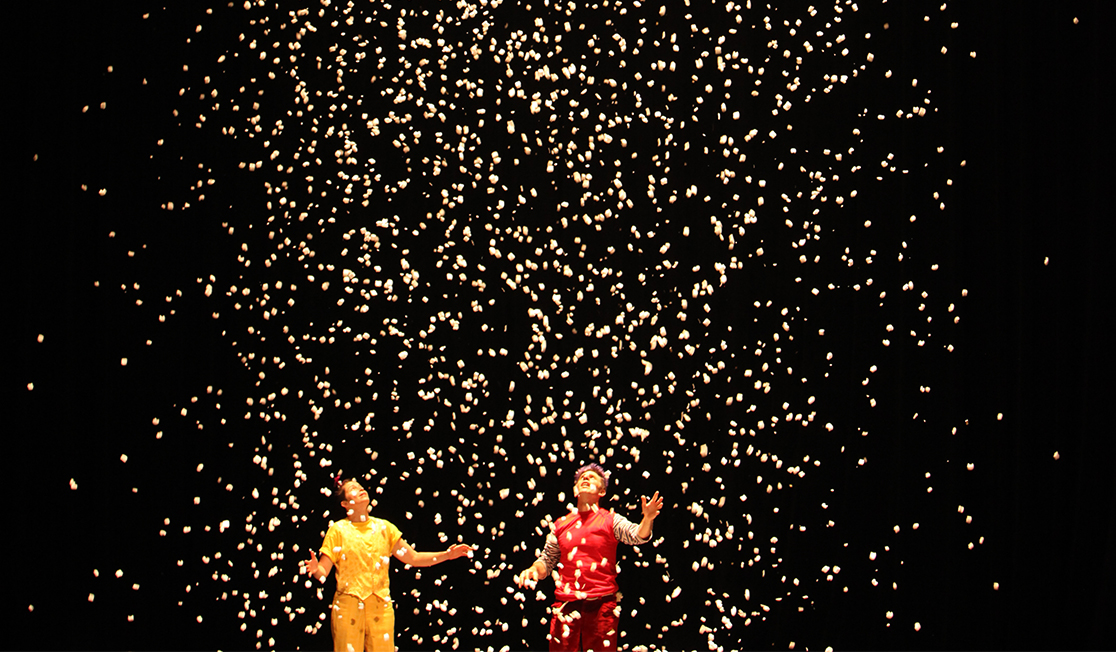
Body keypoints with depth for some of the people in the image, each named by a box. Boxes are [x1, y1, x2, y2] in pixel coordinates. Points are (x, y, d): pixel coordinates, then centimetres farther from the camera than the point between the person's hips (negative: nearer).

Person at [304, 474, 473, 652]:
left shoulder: (383, 527, 10)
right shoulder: (338, 530, 0)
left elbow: (413, 558, 11)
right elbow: (323, 572, -5)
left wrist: (447, 554, 0)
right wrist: (315, 569, -29)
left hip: (381, 607, 3)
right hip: (348, 607, -3)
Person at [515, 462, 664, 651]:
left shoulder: (611, 521, 5)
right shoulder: (561, 524, 13)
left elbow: (637, 535, -12)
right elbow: (547, 561, 18)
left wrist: (647, 519, -33)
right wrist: (534, 570, -5)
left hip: (602, 605, -2)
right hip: (565, 605, 2)